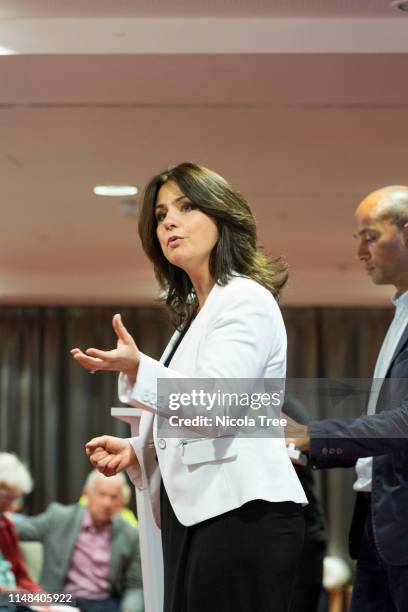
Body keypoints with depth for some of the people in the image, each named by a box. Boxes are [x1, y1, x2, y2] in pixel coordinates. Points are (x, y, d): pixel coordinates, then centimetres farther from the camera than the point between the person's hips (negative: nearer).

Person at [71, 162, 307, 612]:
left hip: (241, 512, -9)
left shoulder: (247, 301, -4)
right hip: (193, 513, 9)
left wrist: (137, 369, -31)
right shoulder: (193, 313, 23)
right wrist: (136, 451, 12)